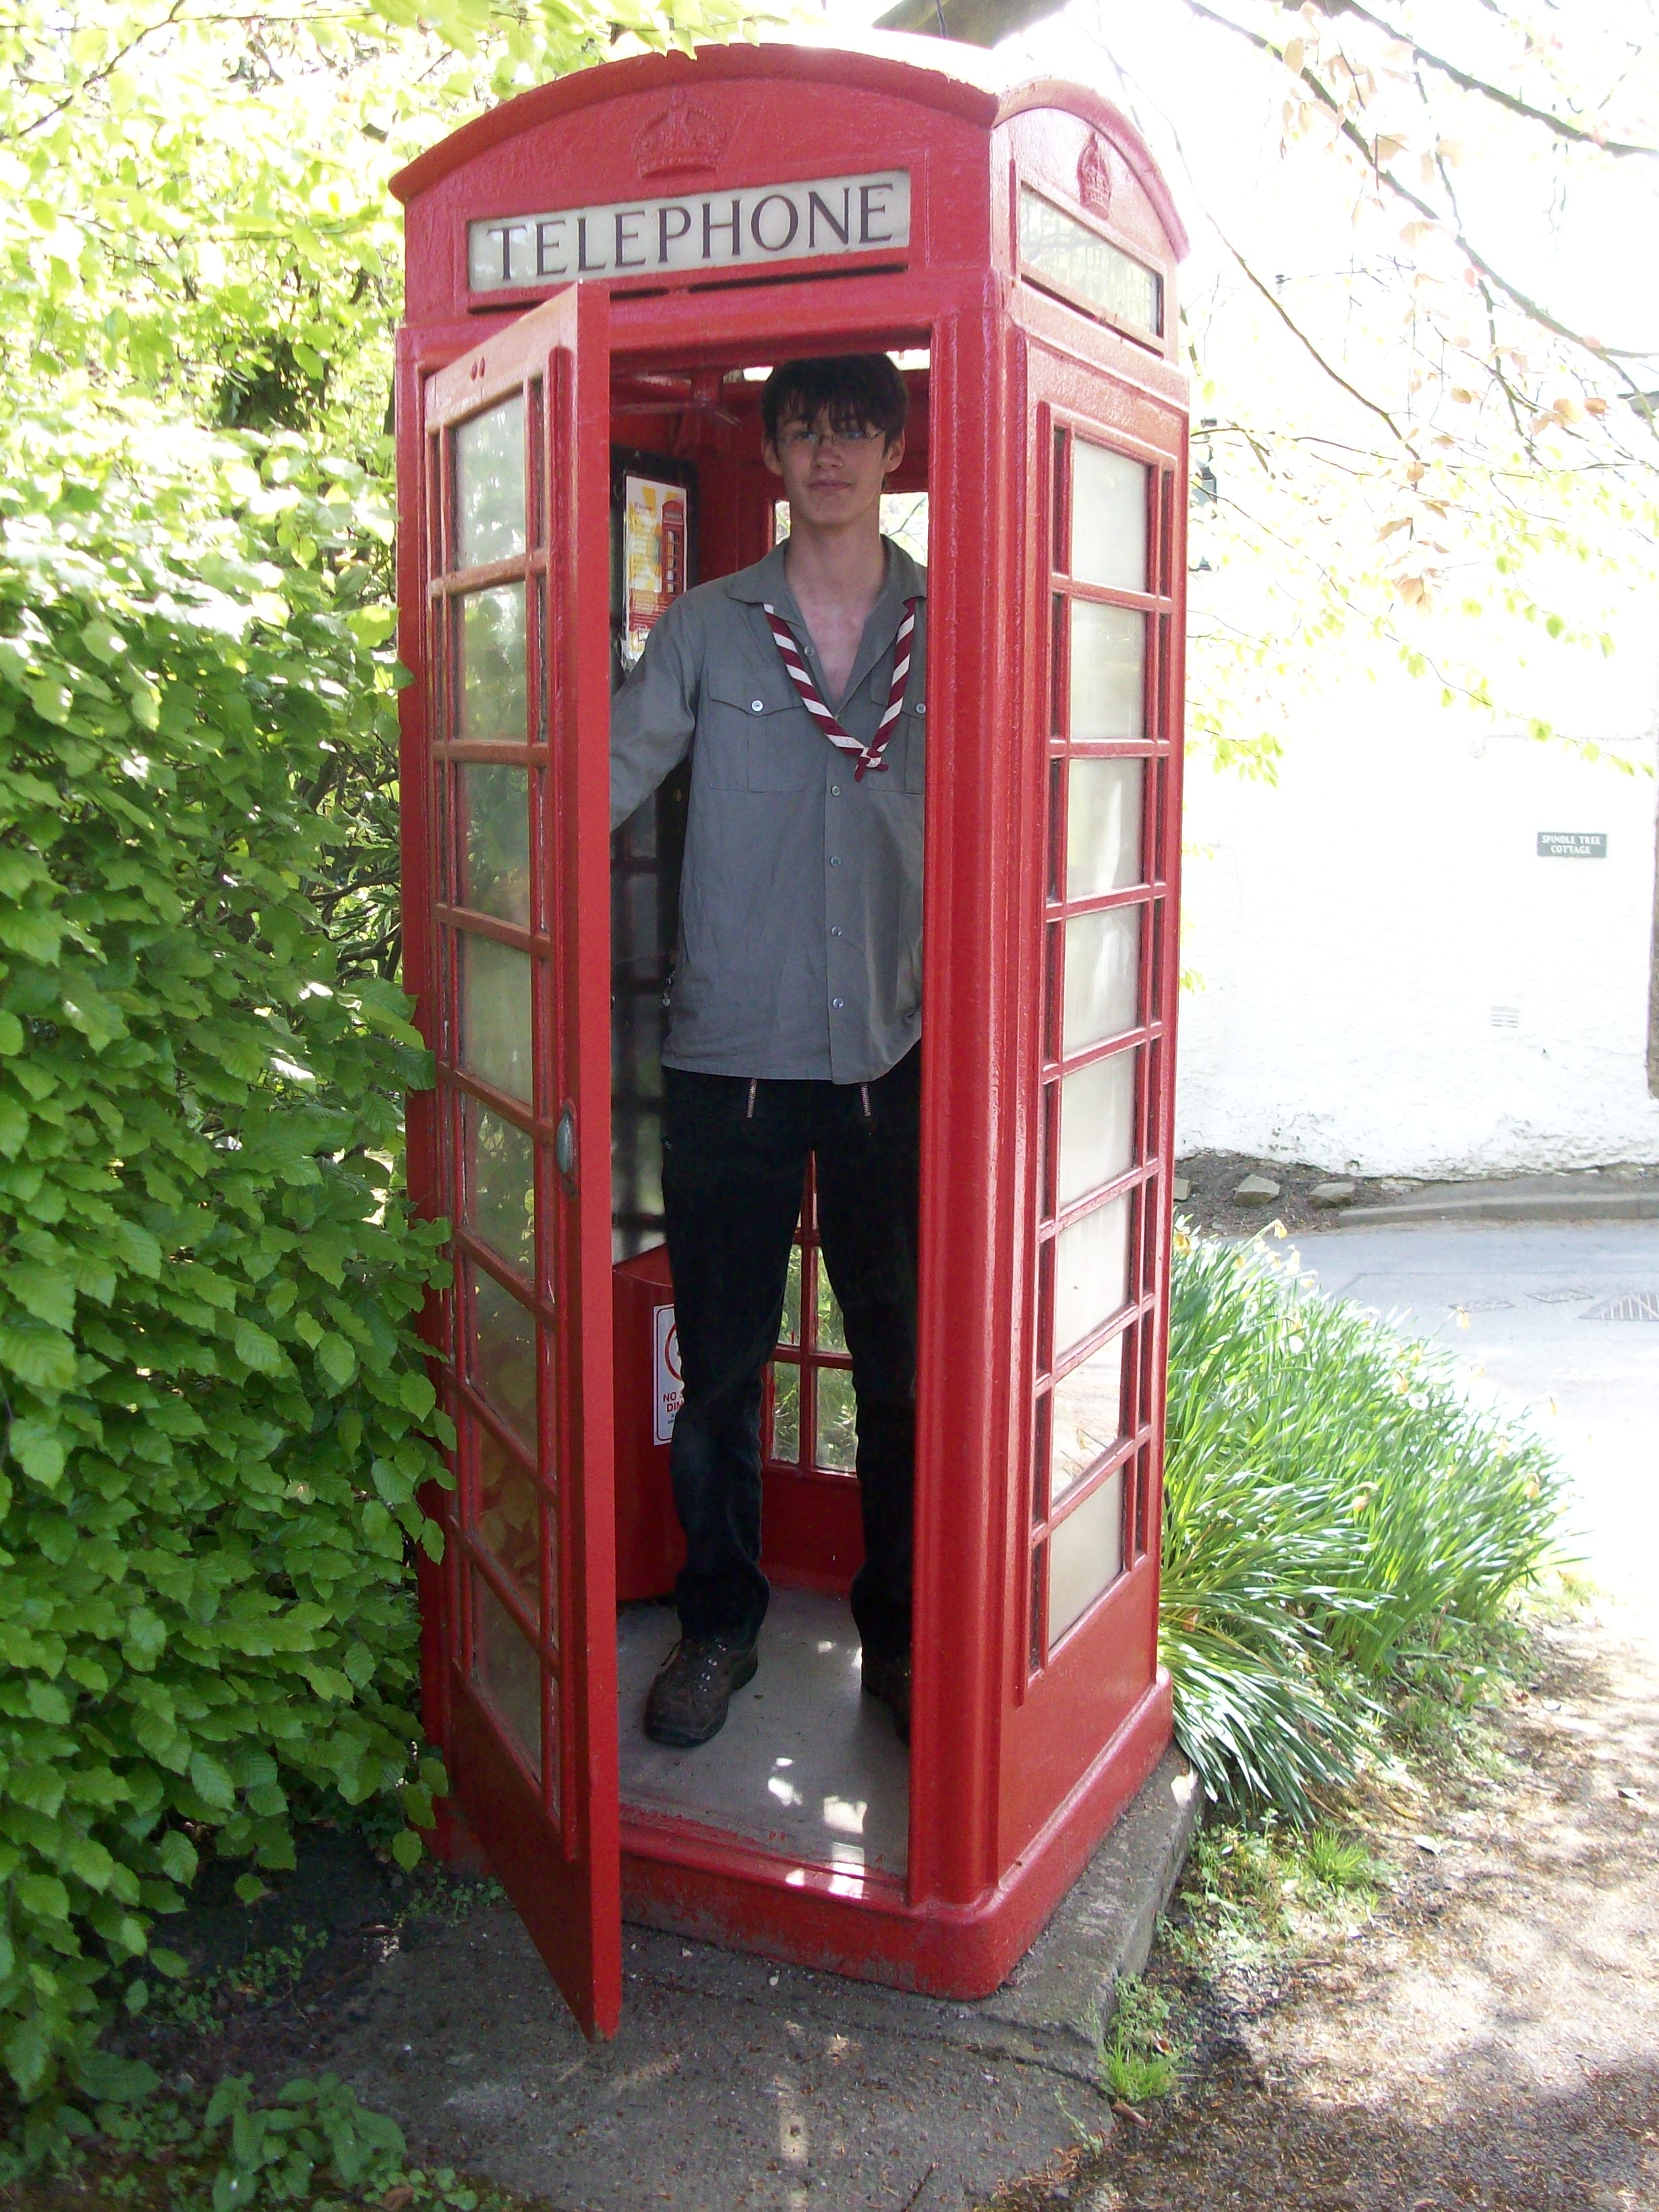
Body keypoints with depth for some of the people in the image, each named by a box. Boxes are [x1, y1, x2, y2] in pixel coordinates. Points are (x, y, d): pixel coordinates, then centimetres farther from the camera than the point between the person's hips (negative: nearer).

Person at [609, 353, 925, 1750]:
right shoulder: (707, 628, 6)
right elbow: (614, 772, -1)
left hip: (894, 1055, 0)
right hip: (730, 1055, 0)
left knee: (904, 1362, 8)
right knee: (720, 1360, 9)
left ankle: (900, 1632, 26)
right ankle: (720, 1623, 27)